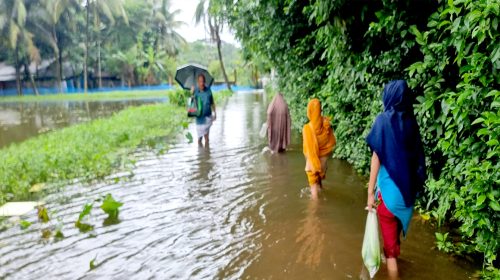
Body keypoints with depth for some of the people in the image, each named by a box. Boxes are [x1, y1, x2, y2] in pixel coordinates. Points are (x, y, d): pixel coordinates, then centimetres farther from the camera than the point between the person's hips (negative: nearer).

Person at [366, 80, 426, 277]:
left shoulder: (384, 120, -13)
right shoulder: (411, 121, 3)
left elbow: (377, 158, -14)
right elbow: (417, 156, 6)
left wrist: (370, 192, -9)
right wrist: (415, 184, 17)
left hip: (390, 187, -6)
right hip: (408, 186, 6)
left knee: (389, 235, 5)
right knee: (396, 226, 28)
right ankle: (391, 255, 50)